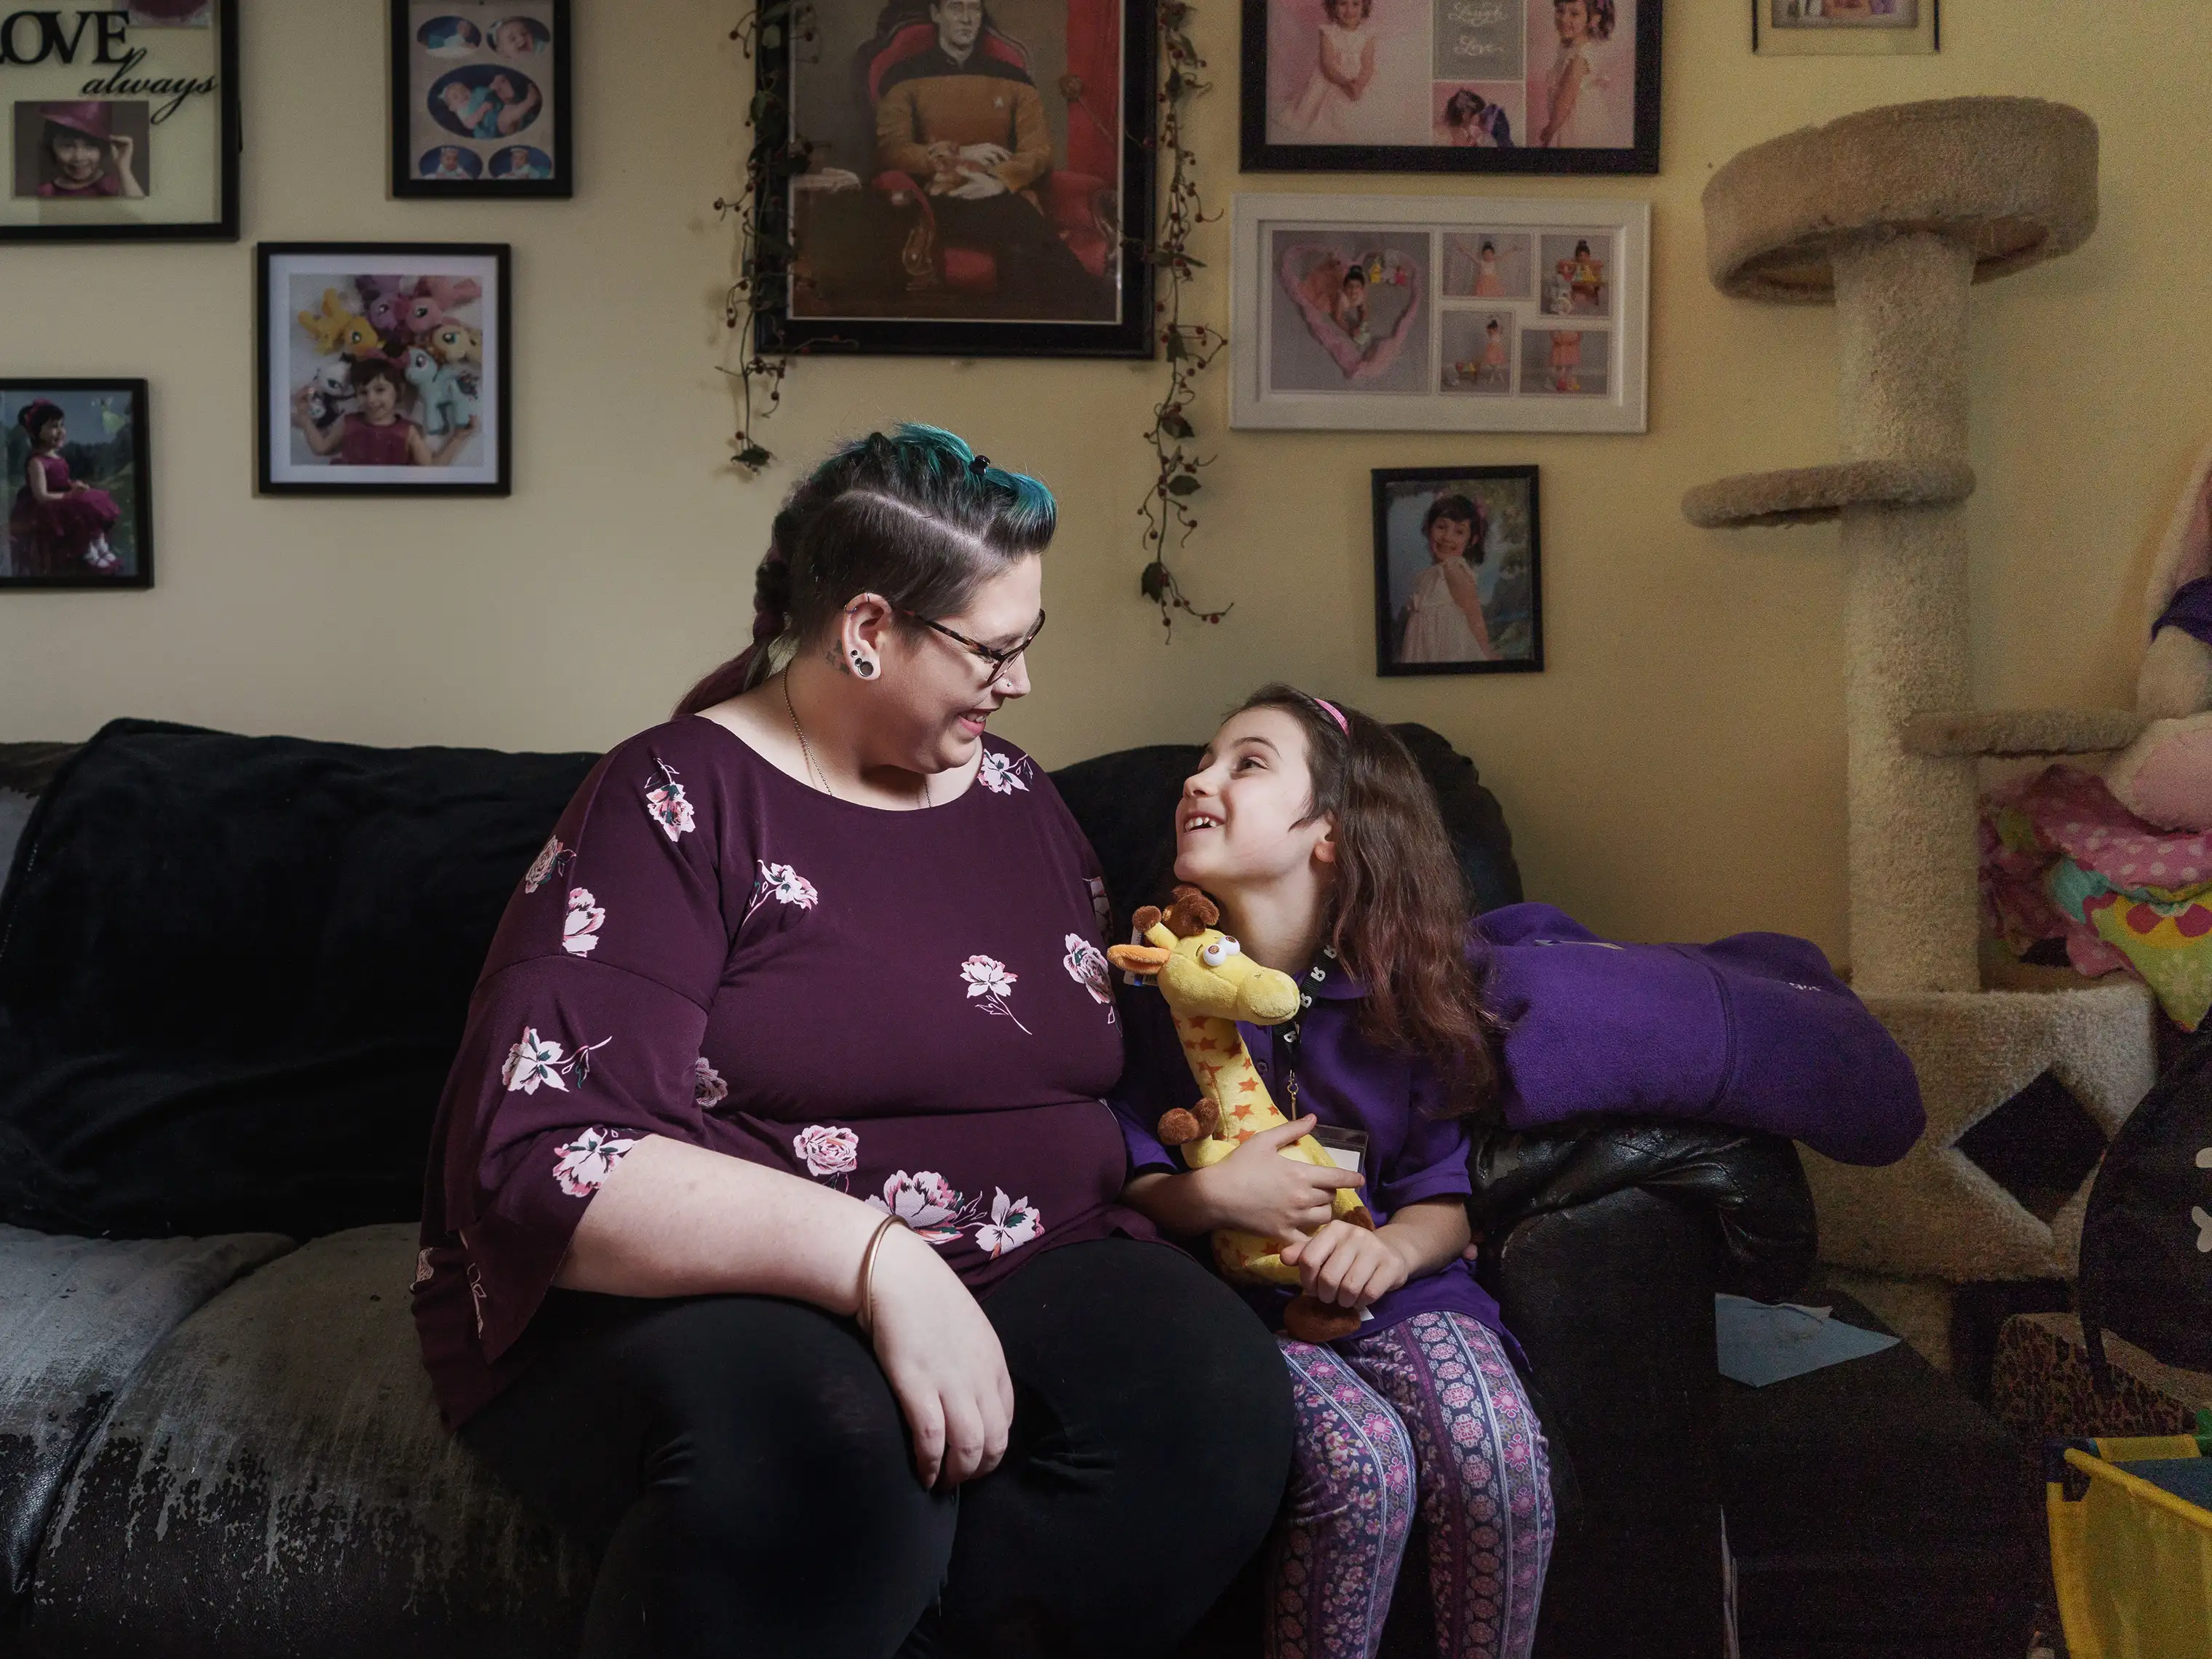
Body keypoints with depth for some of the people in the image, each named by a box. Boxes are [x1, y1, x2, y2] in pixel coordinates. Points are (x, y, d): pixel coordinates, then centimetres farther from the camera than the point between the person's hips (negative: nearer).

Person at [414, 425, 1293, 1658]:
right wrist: (875, 1259, -29)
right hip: (693, 1289, -5)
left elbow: (1096, 1082, 22)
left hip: (1012, 1276, 6)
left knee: (1222, 1393, -26)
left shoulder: (1022, 801, 13)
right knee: (829, 1454, -39)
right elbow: (538, 1157, -19)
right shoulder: (678, 803, -7)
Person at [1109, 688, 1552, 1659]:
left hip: (1391, 1285, 2)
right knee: (1362, 1461, -28)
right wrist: (1210, 1195, -19)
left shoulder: (1399, 999, 1)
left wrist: (1394, 1247, -17)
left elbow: (1443, 1198, 4)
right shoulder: (1159, 987, -1)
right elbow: (1125, 1182, 0)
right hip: (1235, 1298, -2)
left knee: (1497, 1453, -24)